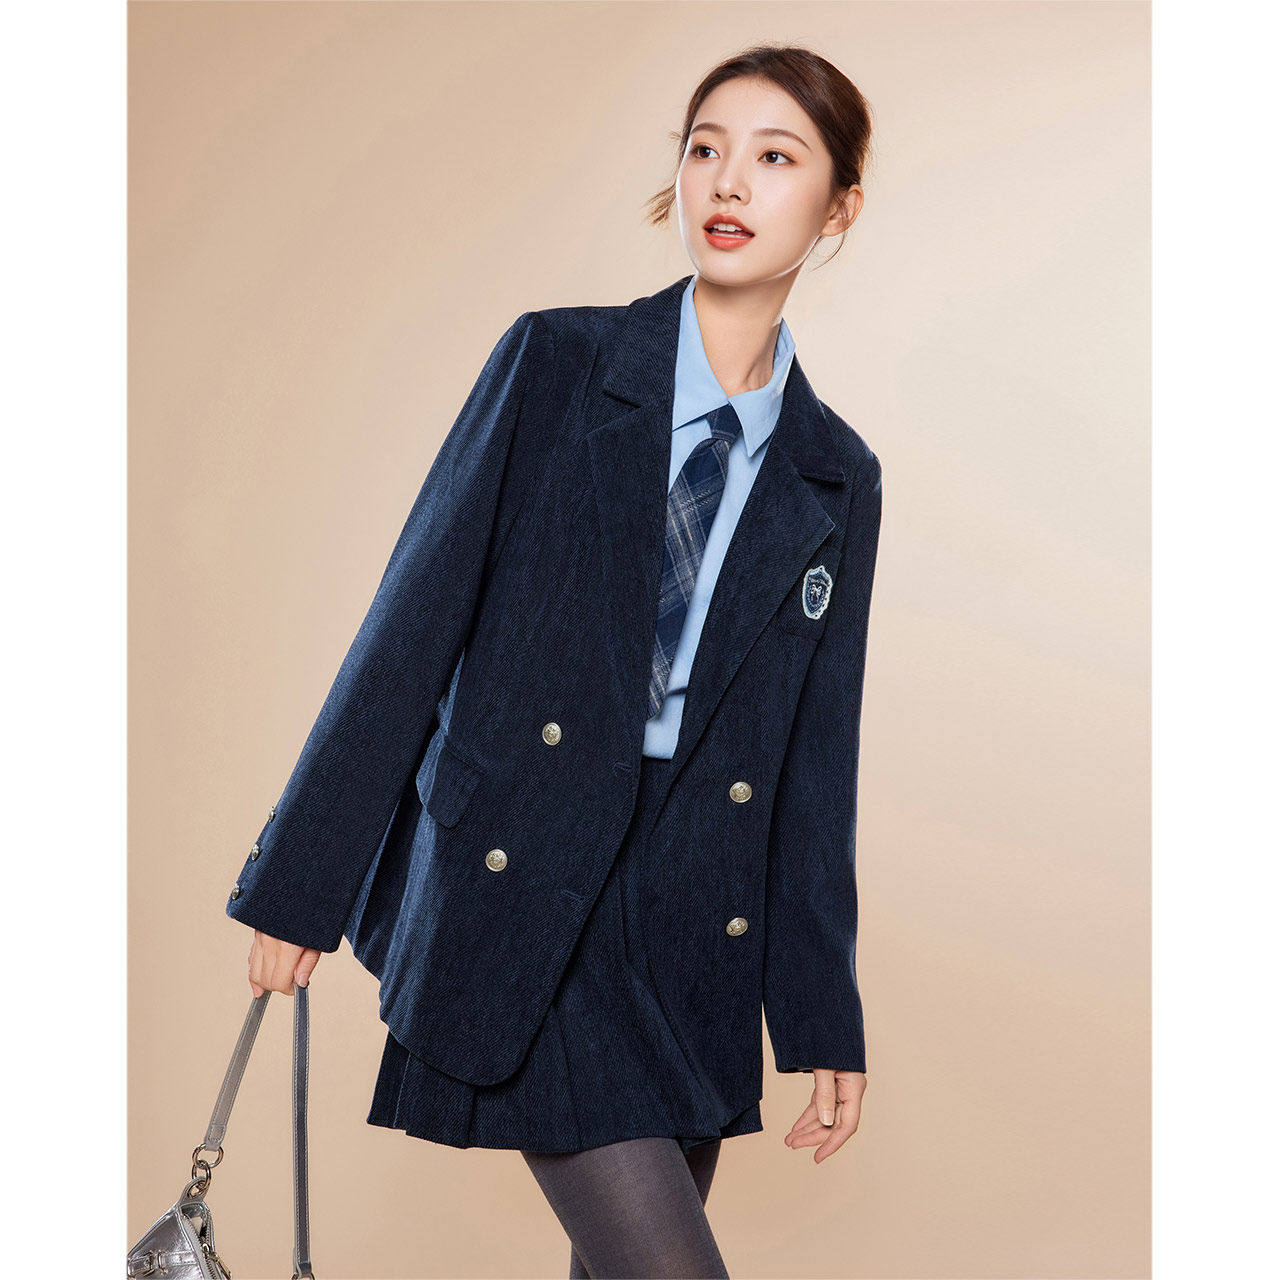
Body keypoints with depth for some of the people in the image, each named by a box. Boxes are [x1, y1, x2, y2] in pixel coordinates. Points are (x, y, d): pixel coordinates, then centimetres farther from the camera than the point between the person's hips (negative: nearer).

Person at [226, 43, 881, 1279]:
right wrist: (300, 880, -3)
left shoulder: (837, 478, 8)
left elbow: (815, 760, 10)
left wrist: (825, 1023, 9)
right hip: (515, 893, -4)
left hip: (692, 924, 4)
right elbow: (414, 621, -2)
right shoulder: (556, 363, -1)